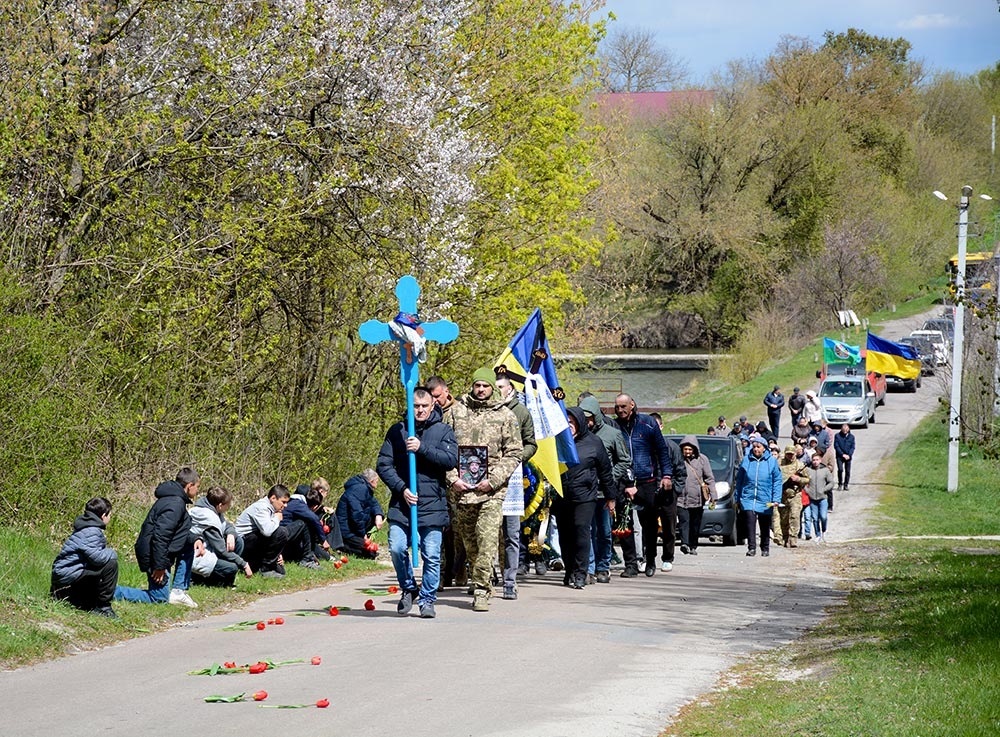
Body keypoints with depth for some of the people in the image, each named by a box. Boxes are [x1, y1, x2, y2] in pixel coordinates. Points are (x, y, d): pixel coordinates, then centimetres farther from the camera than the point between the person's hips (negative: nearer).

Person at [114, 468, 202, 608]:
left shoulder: (177, 499, 11)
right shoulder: (175, 504, -21)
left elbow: (181, 531, 24)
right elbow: (160, 535, -28)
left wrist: (195, 539, 5)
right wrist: (159, 566, -24)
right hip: (153, 554, -10)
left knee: (190, 545, 18)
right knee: (160, 598, 0)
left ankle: (178, 591, 14)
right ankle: (112, 591, -2)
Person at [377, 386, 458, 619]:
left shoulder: (443, 431, 5)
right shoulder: (397, 431, 8)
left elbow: (451, 460, -9)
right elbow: (383, 464, 5)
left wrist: (421, 448, -18)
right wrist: (401, 488, -8)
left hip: (432, 505, -1)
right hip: (401, 503, 1)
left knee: (431, 555, 0)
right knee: (397, 548, -9)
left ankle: (427, 600, 14)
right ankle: (408, 589, 15)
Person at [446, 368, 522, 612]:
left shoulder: (506, 416, 4)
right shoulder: (456, 412, 8)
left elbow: (513, 454, 3)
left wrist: (493, 480, -9)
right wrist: (452, 478, -5)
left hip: (491, 491, -2)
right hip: (461, 489, 2)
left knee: (487, 541, -13)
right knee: (469, 543, 9)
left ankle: (481, 591, -11)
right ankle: (483, 584, 24)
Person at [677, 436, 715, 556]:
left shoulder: (702, 459, 4)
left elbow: (709, 478, 7)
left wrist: (713, 495, 1)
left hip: (697, 499, 2)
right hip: (681, 498, -2)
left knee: (695, 525, 7)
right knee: (684, 522, -16)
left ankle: (693, 547, 17)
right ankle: (685, 544, -28)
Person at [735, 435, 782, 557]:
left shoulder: (771, 461, 1)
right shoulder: (746, 460, 4)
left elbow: (777, 481, 0)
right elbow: (739, 480, 9)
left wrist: (776, 499, -8)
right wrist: (737, 497, 7)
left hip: (765, 500, 0)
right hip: (748, 498, 0)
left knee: (765, 526, 10)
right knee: (750, 522, -16)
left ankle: (765, 549, 24)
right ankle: (751, 548, -15)